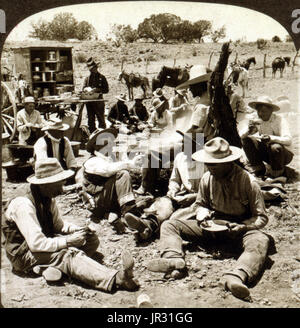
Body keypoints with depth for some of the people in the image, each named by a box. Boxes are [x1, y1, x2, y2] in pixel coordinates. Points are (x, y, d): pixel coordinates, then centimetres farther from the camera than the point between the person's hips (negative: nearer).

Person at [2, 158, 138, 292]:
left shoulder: (48, 198, 1)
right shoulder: (23, 204, -25)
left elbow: (58, 225, 11)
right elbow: (36, 243, -29)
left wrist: (79, 229, -7)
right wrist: (67, 241, -27)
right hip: (25, 255, -9)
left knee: (91, 239, -4)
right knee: (68, 254, -34)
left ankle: (54, 266, -26)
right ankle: (115, 279, -50)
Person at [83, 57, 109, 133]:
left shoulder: (102, 77, 3)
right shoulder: (87, 78, 14)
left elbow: (106, 90, -2)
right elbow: (84, 88, 11)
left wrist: (98, 90, -18)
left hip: (99, 101, -4)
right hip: (89, 101, 4)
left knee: (100, 118, 0)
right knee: (90, 119, 8)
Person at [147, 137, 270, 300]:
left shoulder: (248, 181, -13)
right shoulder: (207, 178, -1)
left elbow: (262, 218, -7)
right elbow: (199, 204, 16)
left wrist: (241, 227, -25)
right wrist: (202, 213, -9)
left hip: (239, 228, -4)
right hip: (212, 225, 4)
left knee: (260, 240, -38)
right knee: (169, 224, -10)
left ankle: (237, 276, -62)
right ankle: (173, 259, -38)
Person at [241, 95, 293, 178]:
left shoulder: (280, 120, -20)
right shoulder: (256, 119, -7)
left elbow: (288, 140, -33)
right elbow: (241, 135, -10)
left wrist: (271, 138, -49)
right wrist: (248, 131, -34)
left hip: (283, 153, -4)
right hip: (265, 151, 5)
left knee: (276, 148, -37)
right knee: (246, 140, -11)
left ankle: (277, 174, -8)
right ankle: (258, 168, -1)